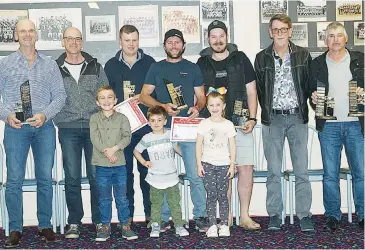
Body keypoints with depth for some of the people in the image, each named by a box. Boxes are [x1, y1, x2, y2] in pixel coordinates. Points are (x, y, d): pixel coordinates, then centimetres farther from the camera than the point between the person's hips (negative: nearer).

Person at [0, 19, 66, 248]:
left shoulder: (50, 65, 9)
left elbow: (60, 95, 5)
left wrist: (45, 114, -10)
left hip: (44, 126, 1)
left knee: (45, 178, 5)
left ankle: (45, 226, 16)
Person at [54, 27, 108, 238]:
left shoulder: (95, 67, 9)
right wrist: (58, 119, -4)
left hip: (94, 127, 0)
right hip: (68, 129, 0)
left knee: (97, 175, 3)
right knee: (72, 177, 3)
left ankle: (100, 220, 14)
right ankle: (74, 222, 13)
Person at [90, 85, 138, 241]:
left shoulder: (122, 118, 4)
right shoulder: (95, 118, 3)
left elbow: (127, 137, -4)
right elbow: (95, 138, -8)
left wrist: (115, 148, -19)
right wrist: (107, 153, -18)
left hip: (119, 164, 0)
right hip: (102, 165, 0)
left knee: (122, 198, 6)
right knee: (104, 198, 9)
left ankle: (125, 226, 15)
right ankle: (105, 227, 17)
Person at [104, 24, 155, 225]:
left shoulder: (149, 63, 7)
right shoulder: (111, 65, 9)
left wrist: (142, 98, -11)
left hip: (146, 125, -1)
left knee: (147, 169, 2)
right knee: (125, 171, 5)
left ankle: (151, 212, 13)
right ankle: (127, 214, 15)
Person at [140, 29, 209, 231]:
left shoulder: (192, 68, 15)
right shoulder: (156, 68, 14)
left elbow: (201, 97, 14)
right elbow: (144, 96, 8)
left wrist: (197, 107, -9)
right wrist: (163, 106, -10)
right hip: (163, 127, 0)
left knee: (195, 174, -5)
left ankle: (200, 216, 4)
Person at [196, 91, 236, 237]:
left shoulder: (228, 124, 4)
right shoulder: (204, 124, 3)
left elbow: (232, 146, 5)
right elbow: (198, 145, 3)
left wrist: (232, 165, 0)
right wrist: (199, 164, -3)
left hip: (224, 165, 0)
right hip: (207, 164, 0)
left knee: (223, 195, 3)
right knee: (211, 195, 0)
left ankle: (224, 225, 10)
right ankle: (212, 225, 6)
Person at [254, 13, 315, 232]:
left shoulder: (303, 55, 4)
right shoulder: (262, 58, 5)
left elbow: (309, 84, 6)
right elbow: (259, 89, 7)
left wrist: (303, 108, -2)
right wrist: (267, 112, 2)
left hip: (297, 117, 0)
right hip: (273, 119, 0)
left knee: (302, 170, 0)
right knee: (274, 171, 4)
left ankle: (304, 215, 9)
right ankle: (275, 215, 12)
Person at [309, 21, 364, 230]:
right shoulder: (317, 63, 9)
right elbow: (311, 91, 12)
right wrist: (314, 99, -9)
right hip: (328, 126, 1)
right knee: (330, 174, 5)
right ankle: (333, 215, 16)